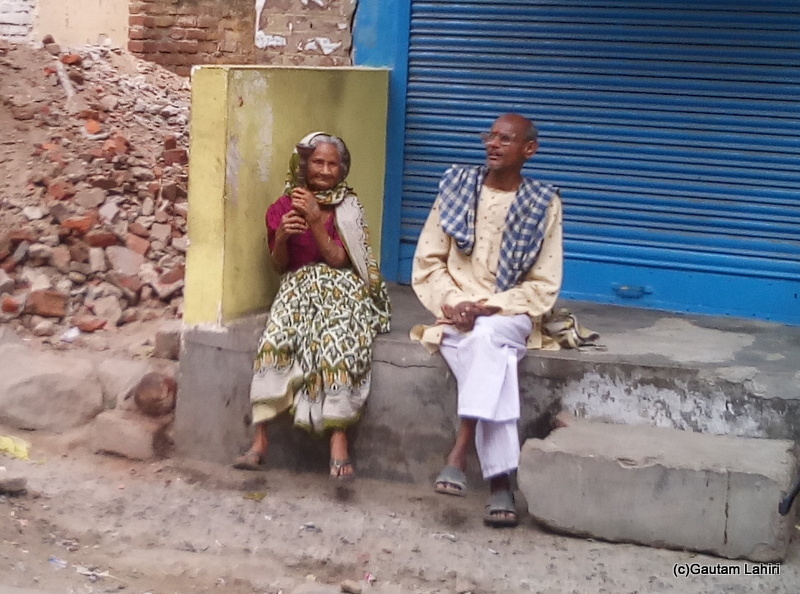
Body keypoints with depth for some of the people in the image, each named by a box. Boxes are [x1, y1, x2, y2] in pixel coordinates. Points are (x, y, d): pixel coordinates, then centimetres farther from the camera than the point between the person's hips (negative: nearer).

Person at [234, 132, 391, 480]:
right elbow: (279, 265, 9)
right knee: (275, 340, -30)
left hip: (340, 290, -1)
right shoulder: (284, 206, 8)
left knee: (337, 343, -33)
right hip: (299, 287, 1)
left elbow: (338, 260, -7)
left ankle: (339, 441, -37)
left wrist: (315, 221, -19)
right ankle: (260, 439, -30)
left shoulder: (348, 206, 3)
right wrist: (281, 237, -13)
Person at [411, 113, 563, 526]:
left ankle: (459, 453, -36)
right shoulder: (457, 188, 5)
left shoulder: (544, 205, 1)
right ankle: (500, 481, -35)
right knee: (490, 354, -33)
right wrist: (451, 303, -13)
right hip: (456, 314, 1)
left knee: (486, 336, -37)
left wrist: (488, 308, -16)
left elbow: (543, 287, -2)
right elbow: (427, 263, 5)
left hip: (510, 315, -1)